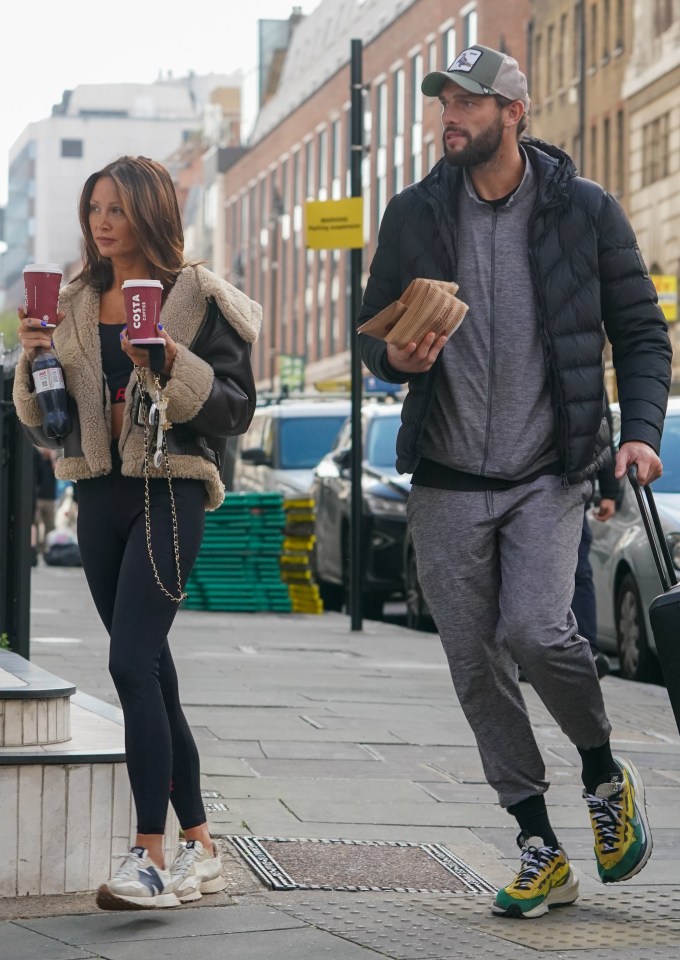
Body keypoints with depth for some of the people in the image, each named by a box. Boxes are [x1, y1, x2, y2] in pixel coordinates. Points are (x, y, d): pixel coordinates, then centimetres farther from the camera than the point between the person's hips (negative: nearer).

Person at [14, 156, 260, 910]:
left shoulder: (199, 298, -2)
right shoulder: (74, 304, 13)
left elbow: (237, 407, -5)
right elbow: (42, 423, 14)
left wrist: (175, 367, -20)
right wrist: (34, 359, -4)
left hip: (170, 492, -6)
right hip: (99, 494, 6)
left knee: (132, 661, -18)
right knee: (151, 672, 9)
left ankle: (149, 856, -17)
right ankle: (199, 846, 19)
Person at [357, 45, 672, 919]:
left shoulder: (585, 210, 1)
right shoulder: (413, 215, 6)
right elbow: (372, 329, 13)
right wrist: (395, 357, -11)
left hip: (549, 473, -3)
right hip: (446, 483, 3)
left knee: (535, 630, -22)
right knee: (477, 667, 2)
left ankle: (605, 775, 8)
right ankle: (540, 851, 15)